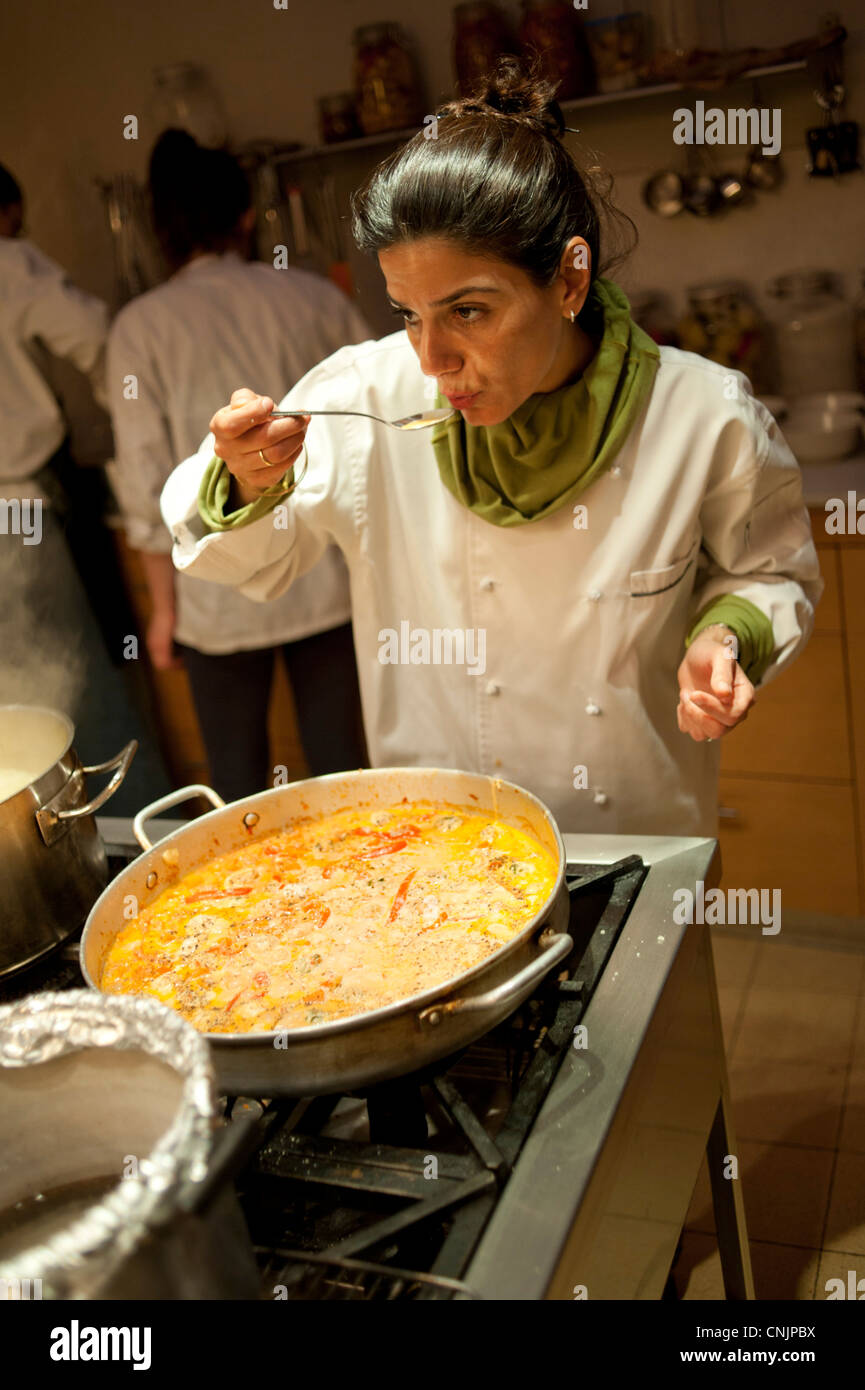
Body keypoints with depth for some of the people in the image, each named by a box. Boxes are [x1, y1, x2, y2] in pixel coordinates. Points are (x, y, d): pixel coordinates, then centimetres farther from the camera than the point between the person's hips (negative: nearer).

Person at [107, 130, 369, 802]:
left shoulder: (141, 326, -4)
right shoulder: (315, 297, 2)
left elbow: (148, 483, -5)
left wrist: (163, 605, 4)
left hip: (222, 597, -2)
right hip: (327, 577, 2)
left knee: (239, 778, 12)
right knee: (338, 761, 12)